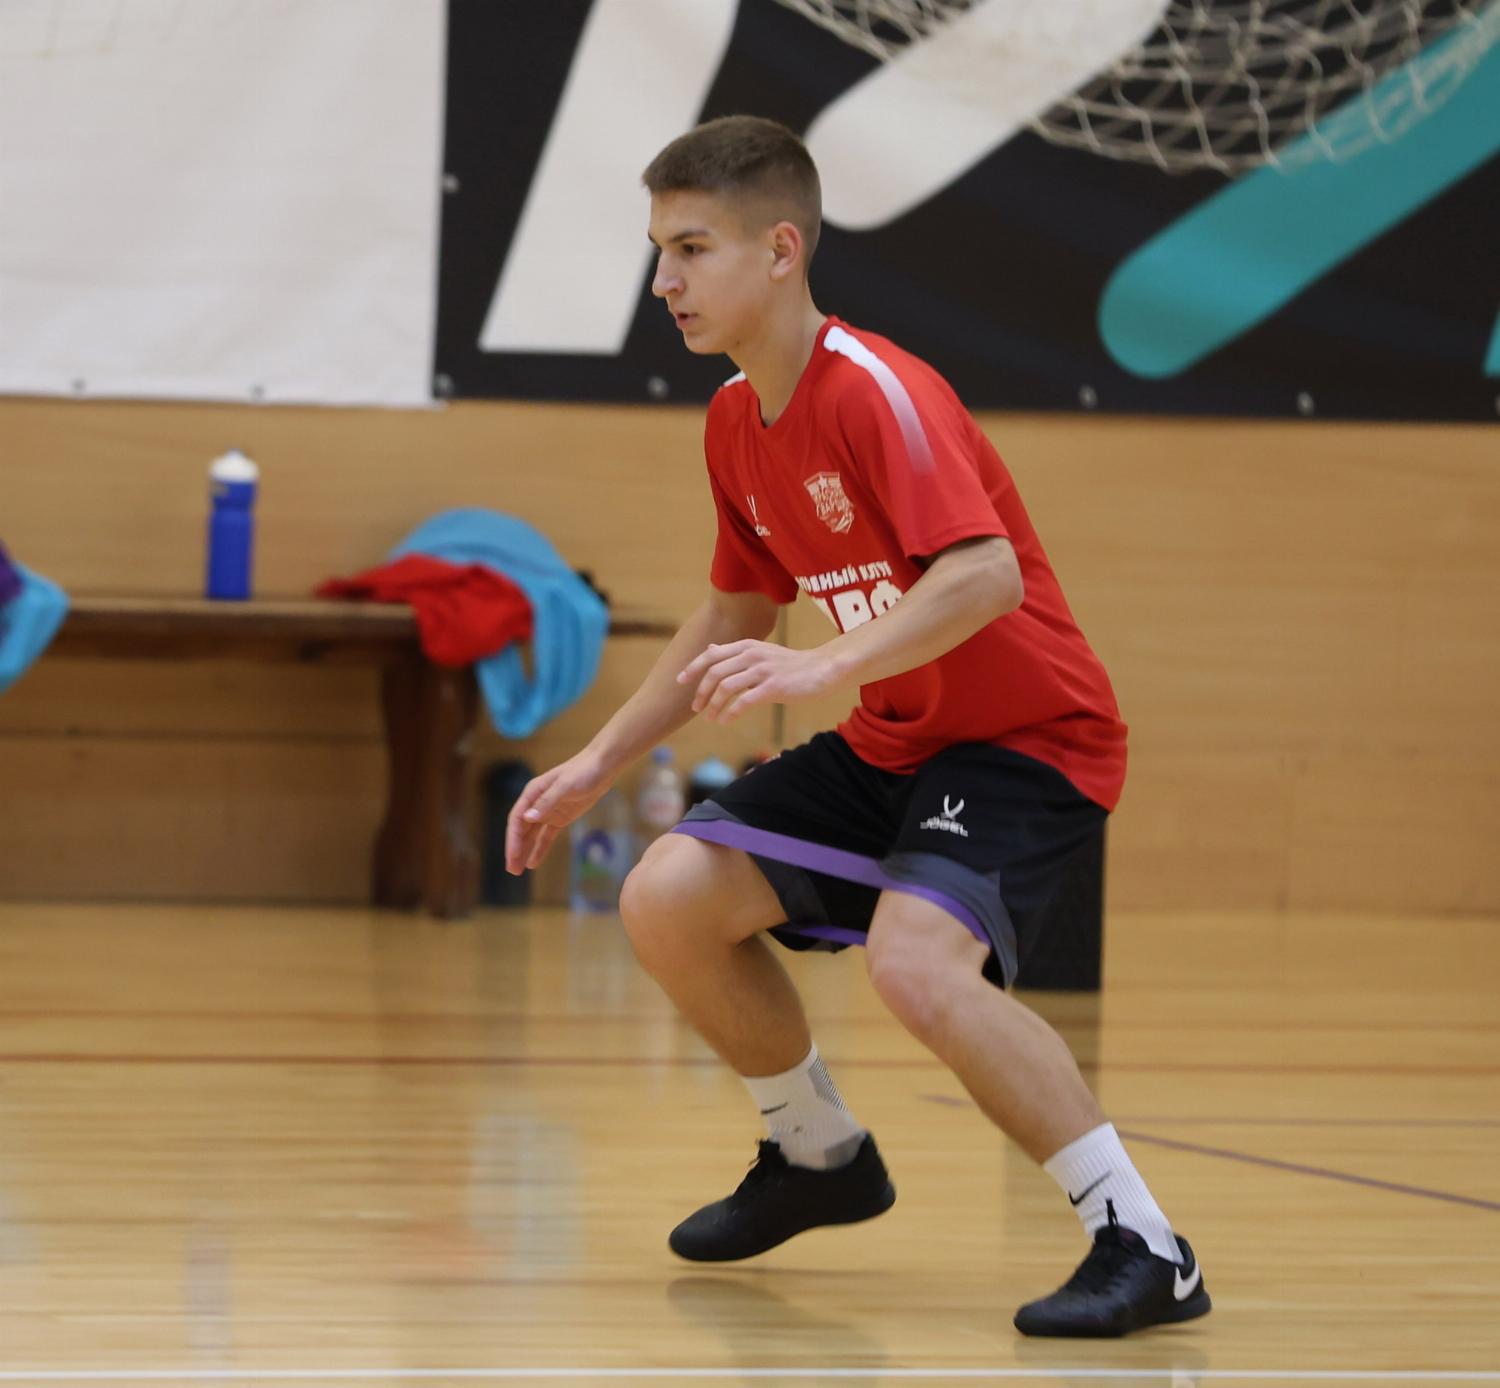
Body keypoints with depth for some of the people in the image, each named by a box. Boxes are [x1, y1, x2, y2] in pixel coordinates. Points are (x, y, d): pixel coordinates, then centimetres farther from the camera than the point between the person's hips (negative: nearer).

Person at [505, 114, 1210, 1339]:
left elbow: (985, 573, -35)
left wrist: (825, 667, -44)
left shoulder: (875, 392, -22)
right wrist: (601, 760, 18)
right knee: (667, 900, 0)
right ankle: (821, 1156, 24)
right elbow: (737, 619, 21)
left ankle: (1144, 1248, -23)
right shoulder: (735, 422, 6)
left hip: (1032, 737, -9)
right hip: (895, 743, 9)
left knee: (917, 961, -33)